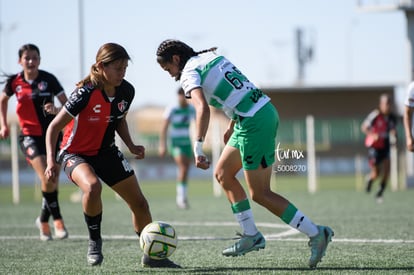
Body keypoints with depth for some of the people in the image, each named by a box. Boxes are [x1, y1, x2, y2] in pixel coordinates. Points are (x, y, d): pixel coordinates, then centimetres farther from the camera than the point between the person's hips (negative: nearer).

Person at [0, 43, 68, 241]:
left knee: (53, 182, 6)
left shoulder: (48, 79, -9)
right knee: (46, 178, -20)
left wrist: (57, 110, -30)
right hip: (30, 135, -1)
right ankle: (58, 220, -8)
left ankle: (44, 221, 28)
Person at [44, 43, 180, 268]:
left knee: (139, 203, 4)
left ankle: (151, 255, 24)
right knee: (92, 186, -38)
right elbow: (54, 127, -19)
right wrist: (51, 160, -30)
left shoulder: (126, 91, -8)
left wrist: (131, 146, -2)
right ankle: (95, 242, -14)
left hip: (106, 152, 6)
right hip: (76, 154, -6)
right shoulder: (86, 94, -26)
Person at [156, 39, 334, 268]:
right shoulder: (213, 57, 18)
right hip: (265, 110, 9)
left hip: (254, 123, -9)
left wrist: (198, 149, -28)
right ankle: (251, 236, 19)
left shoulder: (189, 73, -7)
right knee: (222, 173, 18)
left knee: (260, 194, -2)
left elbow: (203, 109, -24)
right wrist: (231, 127, 31)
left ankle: (316, 234, -3)